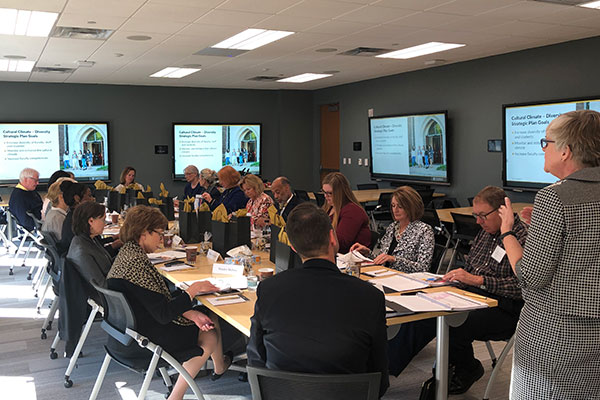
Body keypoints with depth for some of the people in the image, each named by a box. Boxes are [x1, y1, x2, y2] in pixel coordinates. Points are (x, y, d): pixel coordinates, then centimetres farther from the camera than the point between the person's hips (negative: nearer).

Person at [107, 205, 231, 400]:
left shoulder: (127, 252, 4)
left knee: (211, 317, 13)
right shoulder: (136, 262, -27)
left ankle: (220, 367, 30)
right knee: (209, 336, 6)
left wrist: (188, 312, -3)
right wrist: (193, 290, -13)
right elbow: (164, 314, -25)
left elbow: (157, 301, 7)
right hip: (147, 336, -9)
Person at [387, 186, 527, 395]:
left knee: (456, 331, -31)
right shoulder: (486, 232, 15)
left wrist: (478, 280, -25)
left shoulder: (523, 237, -13)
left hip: (504, 309, -8)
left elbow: (520, 286, -22)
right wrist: (454, 277, 2)